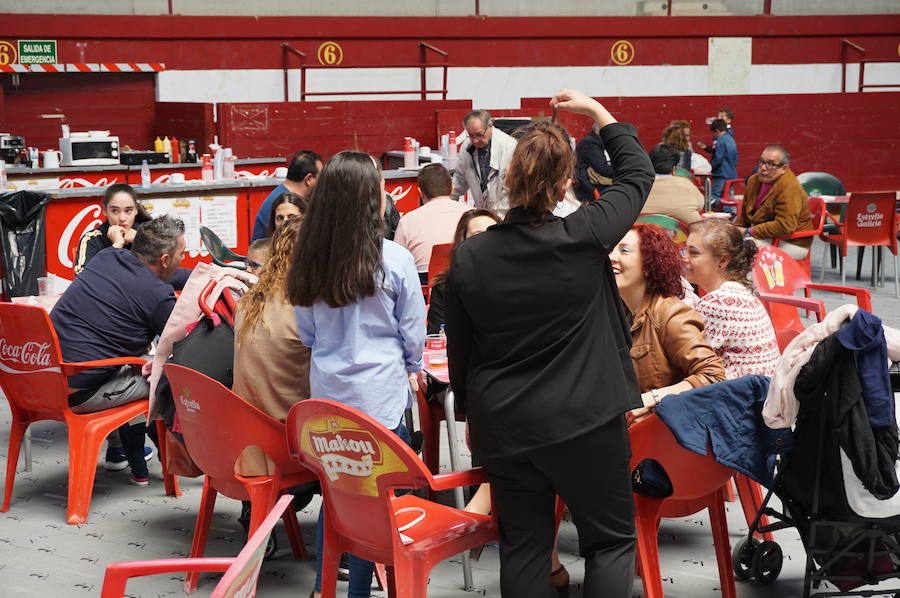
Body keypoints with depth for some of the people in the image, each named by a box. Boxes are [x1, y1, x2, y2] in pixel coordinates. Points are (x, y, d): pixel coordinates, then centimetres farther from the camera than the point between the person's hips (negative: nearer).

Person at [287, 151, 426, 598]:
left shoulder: (308, 259, -2)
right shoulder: (393, 259, -13)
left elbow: (307, 332, 8)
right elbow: (412, 328, -1)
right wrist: (414, 368, 17)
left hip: (327, 389, 5)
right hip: (379, 390, -4)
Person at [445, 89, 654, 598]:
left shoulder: (469, 256, -7)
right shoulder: (583, 237, -15)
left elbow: (459, 351, 3)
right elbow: (638, 174, 2)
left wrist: (472, 408, 19)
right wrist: (596, 110, 11)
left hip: (502, 424, 3)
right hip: (584, 421, -3)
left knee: (523, 545, 13)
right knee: (611, 539, 10)